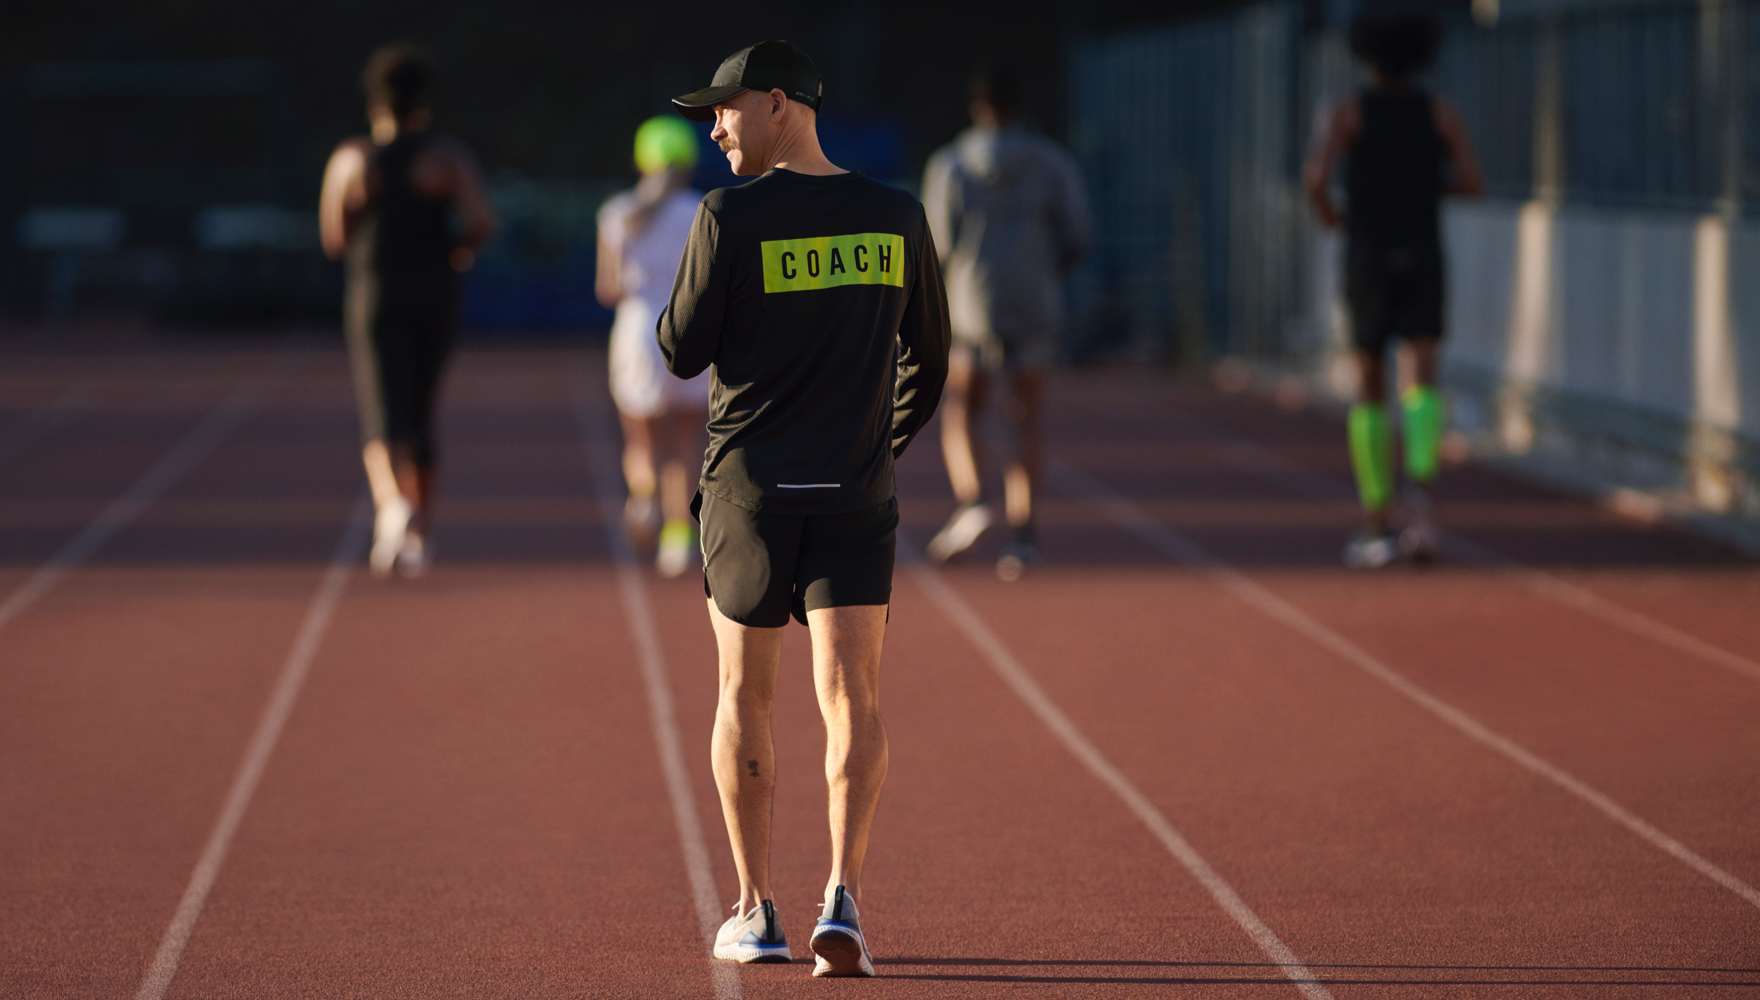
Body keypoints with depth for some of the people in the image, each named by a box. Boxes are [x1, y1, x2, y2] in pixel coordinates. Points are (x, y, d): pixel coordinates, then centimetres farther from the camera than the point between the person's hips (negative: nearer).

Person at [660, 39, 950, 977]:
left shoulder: (731, 217, -9)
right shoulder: (896, 218, 4)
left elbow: (681, 353, -4)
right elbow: (926, 360, 14)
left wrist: (686, 285, 14)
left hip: (748, 488, -2)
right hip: (856, 496, 2)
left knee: (744, 696, 11)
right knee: (852, 698, -2)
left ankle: (754, 911, 16)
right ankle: (843, 898, -20)